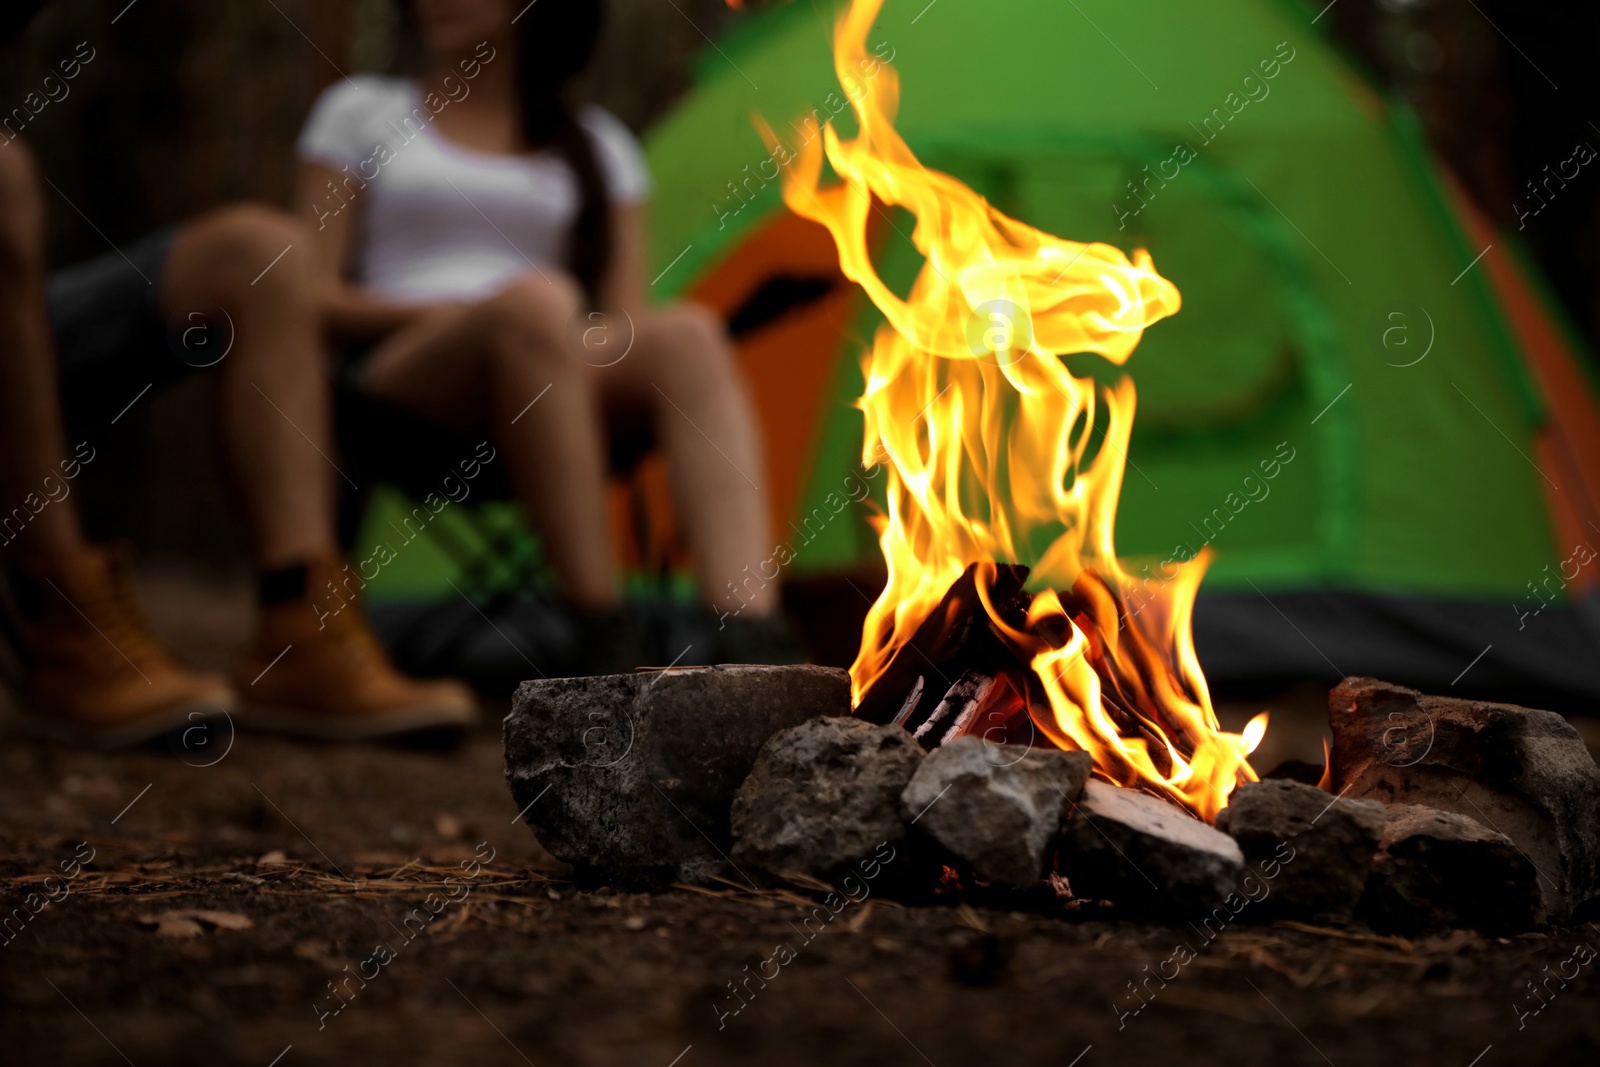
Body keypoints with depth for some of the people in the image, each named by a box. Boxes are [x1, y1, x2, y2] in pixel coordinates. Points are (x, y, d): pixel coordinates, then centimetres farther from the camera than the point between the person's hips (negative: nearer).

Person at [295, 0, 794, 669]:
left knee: (689, 336, -31)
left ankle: (752, 639, -51)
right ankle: (604, 640, -43)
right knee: (535, 298, -36)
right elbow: (311, 298, 7)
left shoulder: (597, 145, 22)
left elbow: (625, 327, 13)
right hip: (401, 383, -3)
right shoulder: (360, 113, 17)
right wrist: (458, 312, -9)